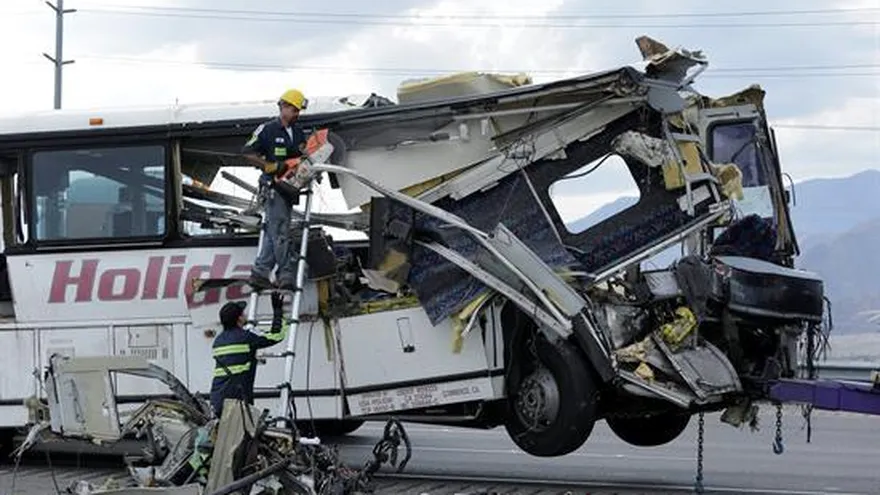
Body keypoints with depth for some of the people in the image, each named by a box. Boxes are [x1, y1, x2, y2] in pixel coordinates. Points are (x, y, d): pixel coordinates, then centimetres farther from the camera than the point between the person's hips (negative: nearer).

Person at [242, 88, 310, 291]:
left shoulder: (299, 133, 15)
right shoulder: (267, 130, -6)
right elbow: (248, 152, -8)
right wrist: (271, 167, -17)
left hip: (290, 188, 7)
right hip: (273, 188, -7)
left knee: (272, 233, 9)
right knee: (281, 232, -10)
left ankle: (259, 273, 13)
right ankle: (287, 276, -10)